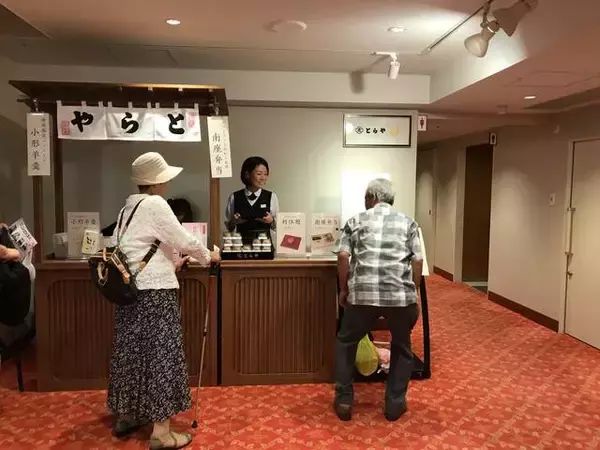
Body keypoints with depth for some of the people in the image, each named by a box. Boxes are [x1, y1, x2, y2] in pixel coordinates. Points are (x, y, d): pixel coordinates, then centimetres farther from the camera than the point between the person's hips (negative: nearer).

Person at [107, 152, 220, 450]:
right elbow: (184, 240, -9)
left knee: (131, 350, 17)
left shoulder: (129, 208, 15)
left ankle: (126, 416, 30)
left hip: (130, 288, 9)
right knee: (160, 354, -3)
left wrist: (170, 263, 24)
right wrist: (208, 257, 7)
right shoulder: (155, 204, -11)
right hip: (153, 290, -9)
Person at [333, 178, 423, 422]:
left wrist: (344, 289, 12)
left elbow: (343, 256, 1)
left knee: (346, 342, 22)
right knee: (402, 348, 23)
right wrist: (414, 294, 16)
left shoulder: (356, 221, 13)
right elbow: (417, 261, 7)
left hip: (363, 293, -1)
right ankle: (395, 404, 25)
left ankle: (344, 400, 22)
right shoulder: (408, 223, 15)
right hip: (401, 294, 1)